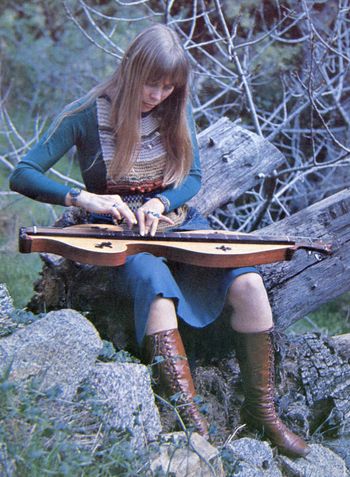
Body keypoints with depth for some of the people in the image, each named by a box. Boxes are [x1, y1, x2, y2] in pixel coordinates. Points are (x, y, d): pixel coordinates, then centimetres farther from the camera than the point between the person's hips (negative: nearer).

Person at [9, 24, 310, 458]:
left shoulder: (174, 111, 3)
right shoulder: (88, 115, -10)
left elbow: (193, 177, 7)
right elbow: (22, 176, -15)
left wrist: (160, 202, -14)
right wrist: (83, 198, -29)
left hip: (177, 222, 4)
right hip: (120, 234, -4)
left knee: (248, 283, -23)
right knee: (158, 289, -38)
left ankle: (262, 409, -9)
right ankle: (192, 422, -37)